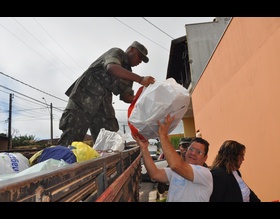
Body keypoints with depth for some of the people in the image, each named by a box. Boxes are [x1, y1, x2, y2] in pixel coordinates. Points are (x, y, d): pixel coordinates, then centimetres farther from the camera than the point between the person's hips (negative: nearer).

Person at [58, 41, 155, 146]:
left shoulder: (128, 73, 22)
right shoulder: (116, 52, 2)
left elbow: (126, 96, 11)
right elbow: (112, 68, -23)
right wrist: (140, 79, -30)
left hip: (103, 105, 7)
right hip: (84, 97, -7)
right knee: (70, 140, -12)